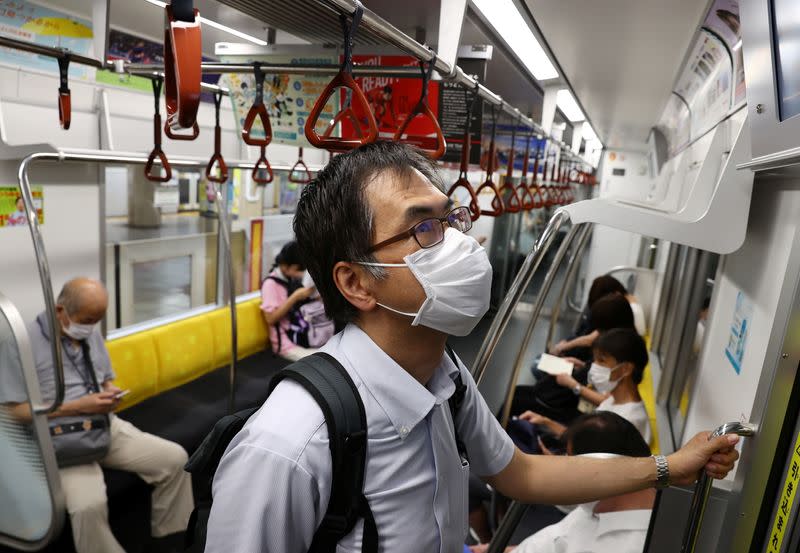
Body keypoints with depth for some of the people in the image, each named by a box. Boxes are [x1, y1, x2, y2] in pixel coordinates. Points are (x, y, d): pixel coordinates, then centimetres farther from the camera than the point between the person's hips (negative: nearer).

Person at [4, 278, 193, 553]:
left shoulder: (92, 334, 9)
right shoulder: (26, 343, -12)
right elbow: (18, 411, -13)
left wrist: (110, 393, -4)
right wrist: (79, 406, -19)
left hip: (108, 427, 6)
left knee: (175, 458, -5)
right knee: (89, 505, -33)